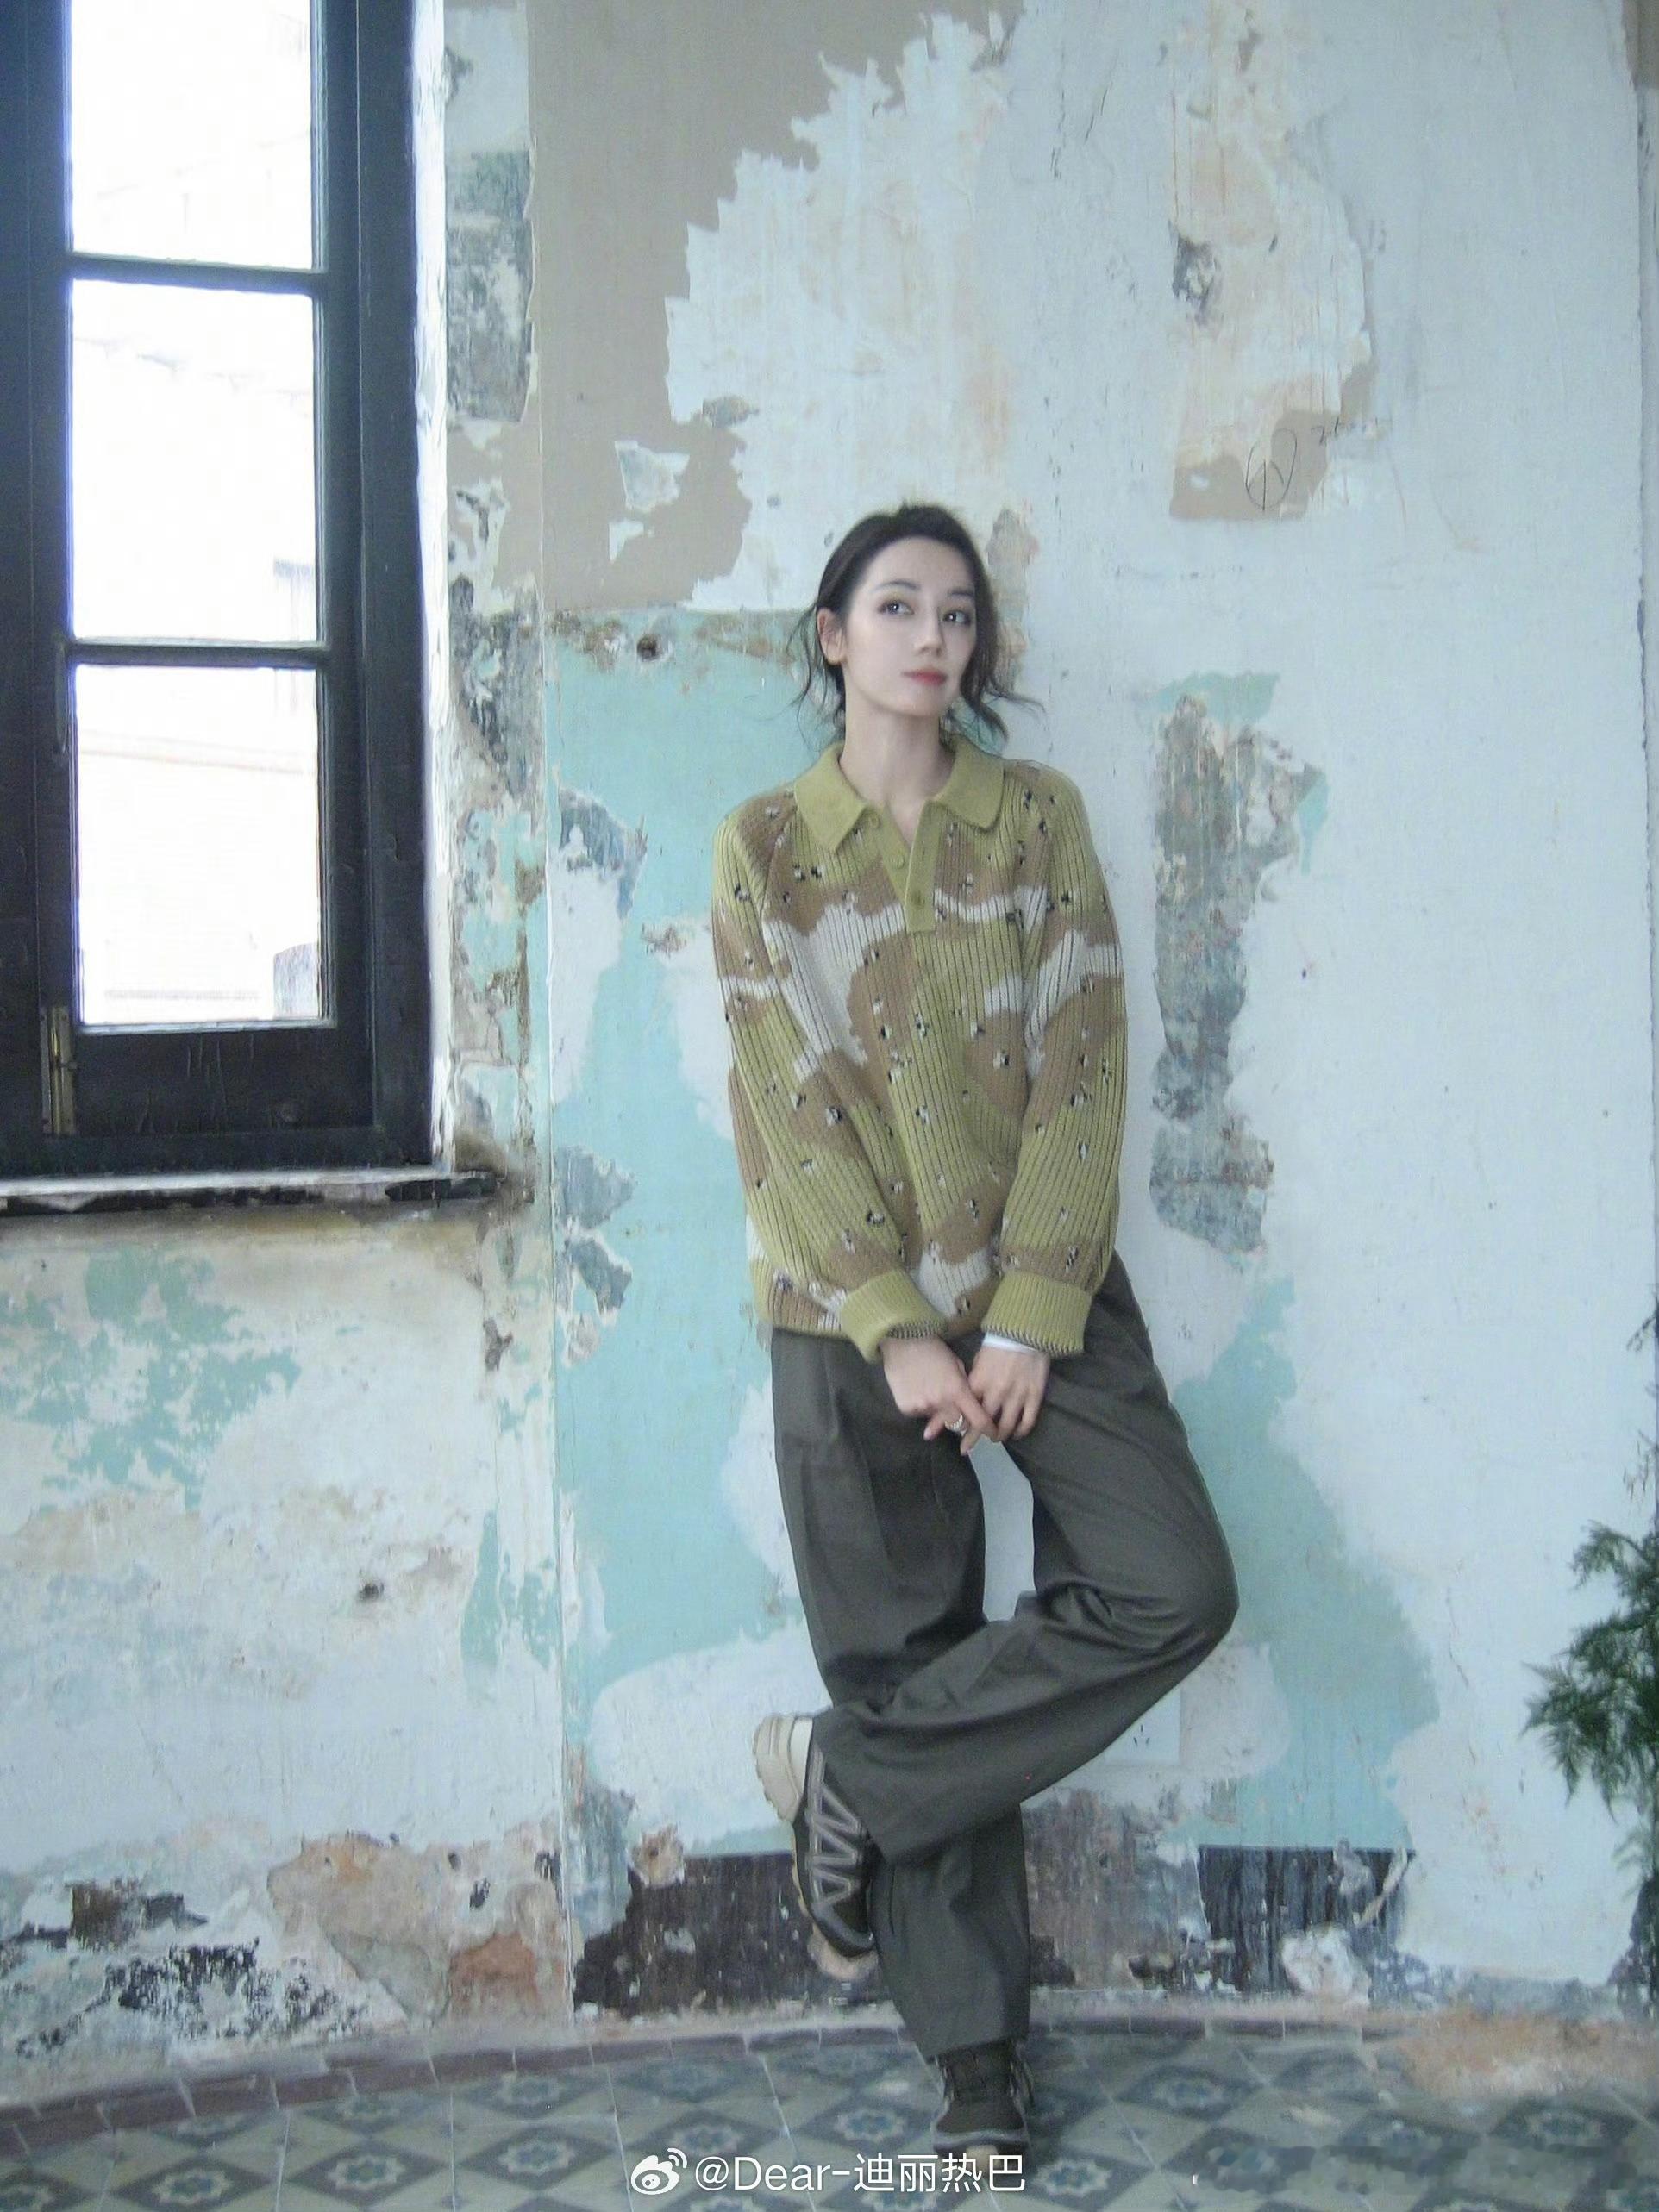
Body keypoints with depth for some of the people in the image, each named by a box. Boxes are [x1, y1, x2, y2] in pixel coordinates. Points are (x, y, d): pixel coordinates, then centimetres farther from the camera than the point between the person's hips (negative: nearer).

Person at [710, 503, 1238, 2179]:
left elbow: (1079, 1076, -3)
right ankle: (975, 2065, 19)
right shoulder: (762, 845, 1)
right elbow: (788, 1112, -5)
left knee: (1174, 1591, -16)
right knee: (904, 1654, 4)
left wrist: (1029, 1318, -12)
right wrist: (900, 1334, -12)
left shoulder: (1040, 818, 4)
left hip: (1042, 1292, 2)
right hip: (857, 1315, -1)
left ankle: (844, 1771, 1)